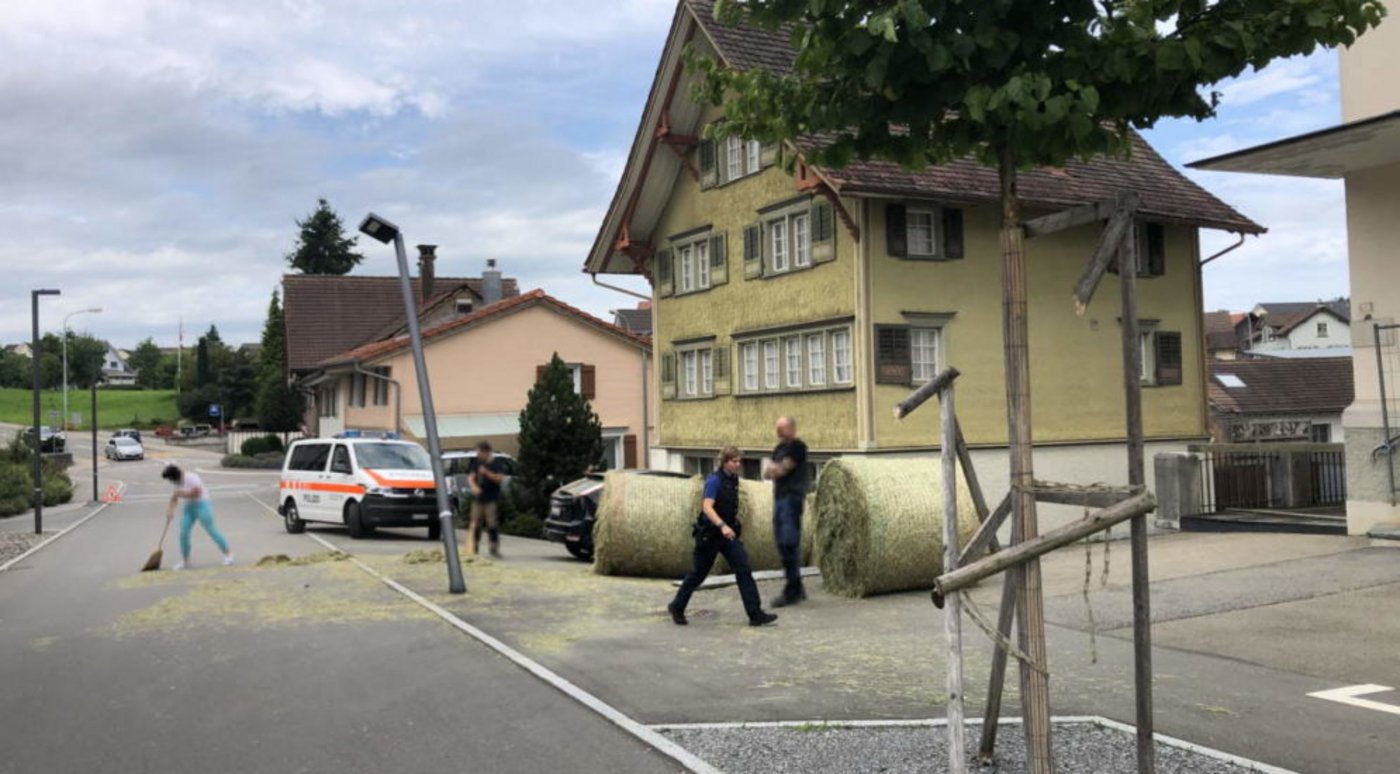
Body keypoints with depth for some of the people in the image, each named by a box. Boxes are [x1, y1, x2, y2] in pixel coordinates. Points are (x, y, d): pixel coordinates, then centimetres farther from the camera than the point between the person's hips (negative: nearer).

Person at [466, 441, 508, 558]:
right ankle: (473, 549, 11)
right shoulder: (476, 462, 9)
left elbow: (500, 478, -9)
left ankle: (494, 548, 2)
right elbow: (470, 477, 5)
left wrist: (486, 472, -21)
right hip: (478, 498, 4)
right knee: (475, 524, 4)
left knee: (493, 524, -5)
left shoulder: (497, 463, -2)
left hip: (492, 499, -4)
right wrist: (474, 486, -16)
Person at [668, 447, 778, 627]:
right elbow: (707, 507, -28)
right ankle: (677, 607, 27)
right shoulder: (714, 480, -17)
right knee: (698, 573, 7)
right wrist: (722, 525, -40)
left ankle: (755, 614, -5)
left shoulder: (734, 479, 6)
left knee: (744, 570, -5)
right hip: (709, 534, -6)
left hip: (729, 534, 7)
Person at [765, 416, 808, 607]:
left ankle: (792, 591, -9)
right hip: (779, 498, 9)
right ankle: (797, 589, 16)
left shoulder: (797, 446, -7)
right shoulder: (779, 448, 18)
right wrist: (771, 470, -5)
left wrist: (774, 468, 5)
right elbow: (768, 472, 15)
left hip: (792, 498, -9)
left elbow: (783, 469, -13)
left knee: (789, 544, -11)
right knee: (782, 544, 8)